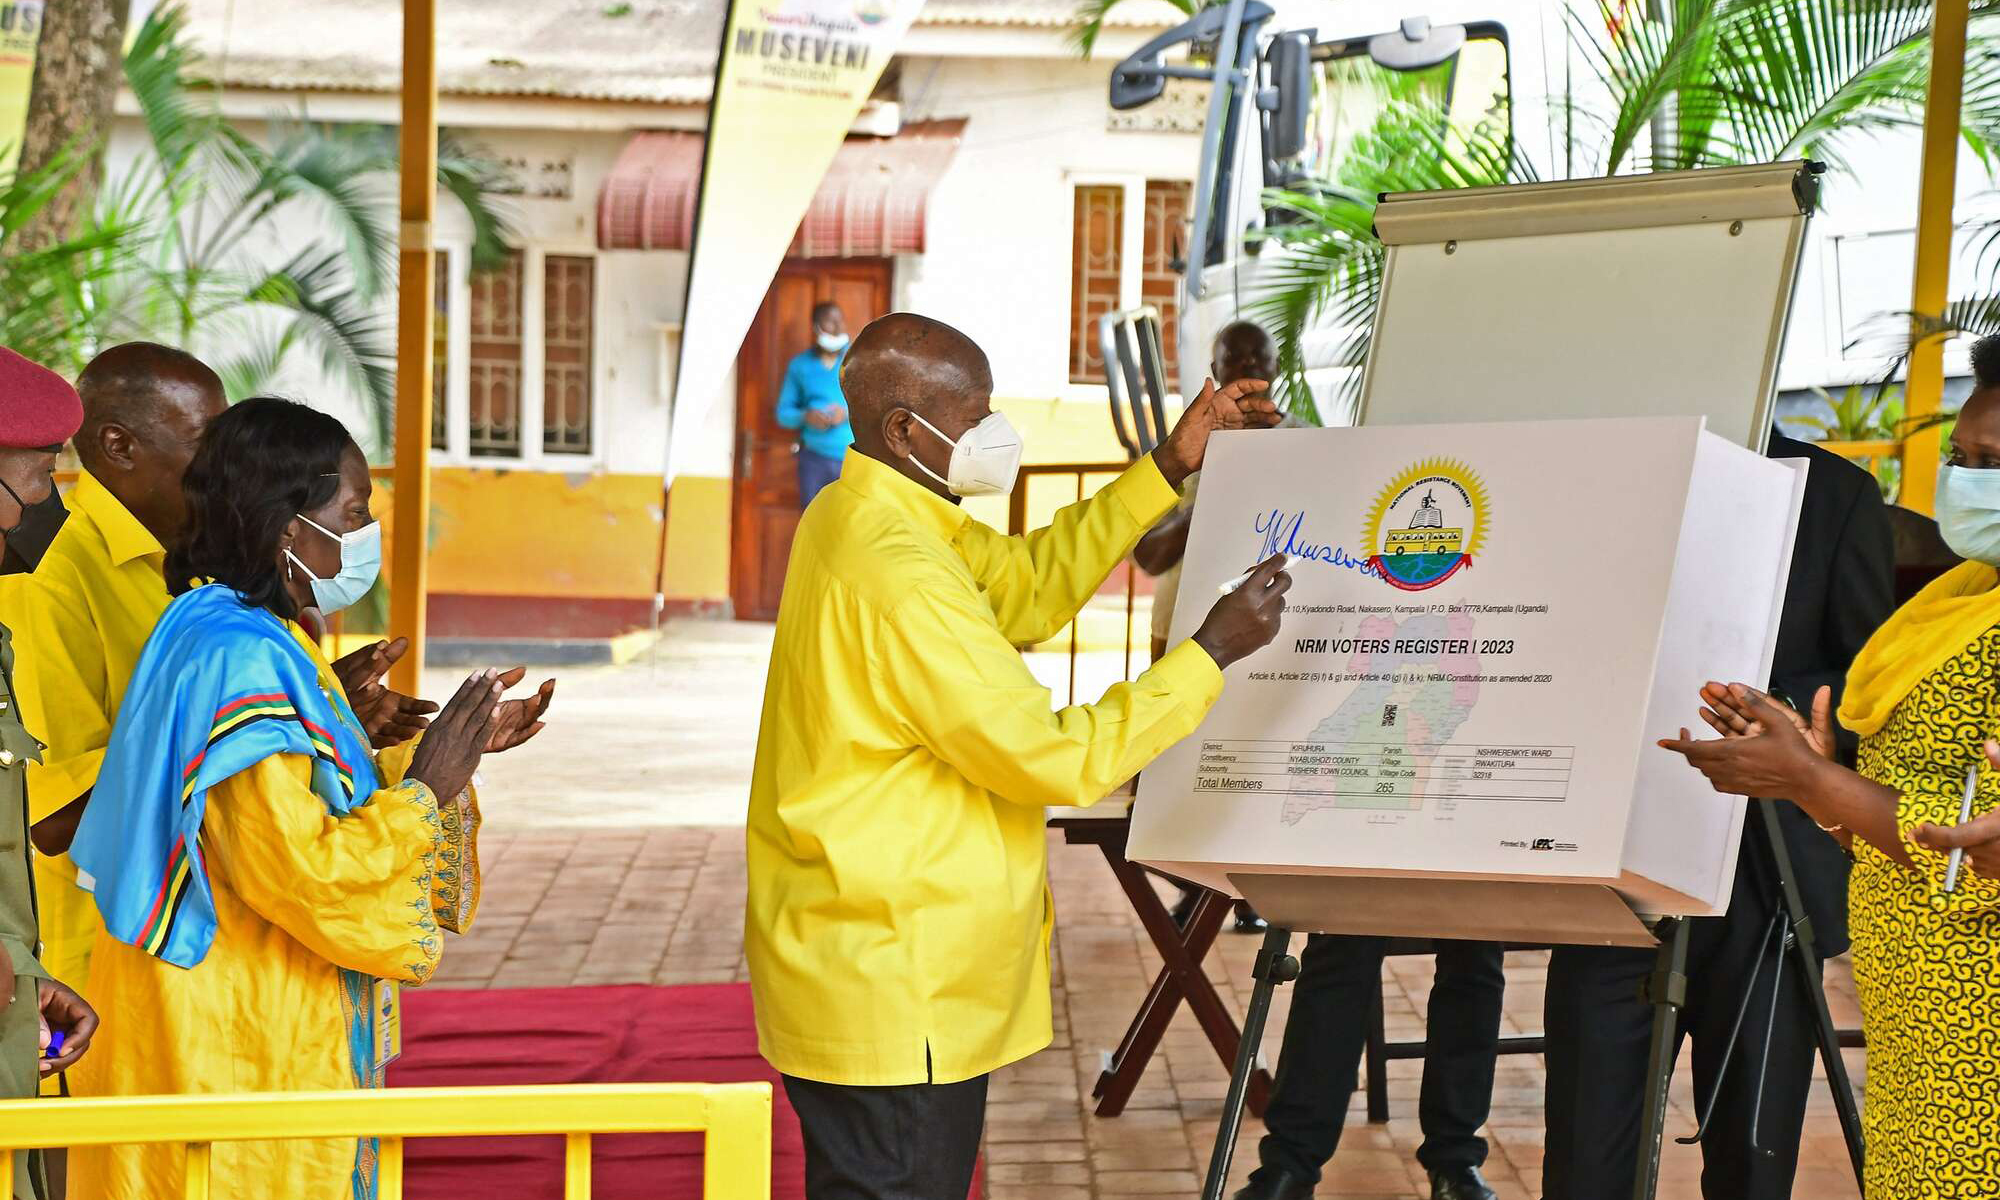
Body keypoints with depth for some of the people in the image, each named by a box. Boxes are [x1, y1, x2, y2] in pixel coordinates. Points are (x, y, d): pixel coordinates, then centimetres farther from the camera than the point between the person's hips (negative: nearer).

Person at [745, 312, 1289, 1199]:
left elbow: (1030, 581, 13)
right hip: (890, 994, -11)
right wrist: (1213, 652, -14)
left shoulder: (861, 518, 7)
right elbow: (1059, 759, -23)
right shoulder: (899, 578, -25)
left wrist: (1172, 464, 10)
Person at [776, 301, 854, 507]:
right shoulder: (800, 364, 7)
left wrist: (849, 413, -15)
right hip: (814, 458, 2)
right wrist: (805, 416, -12)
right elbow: (783, 412, 9)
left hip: (854, 458, -2)